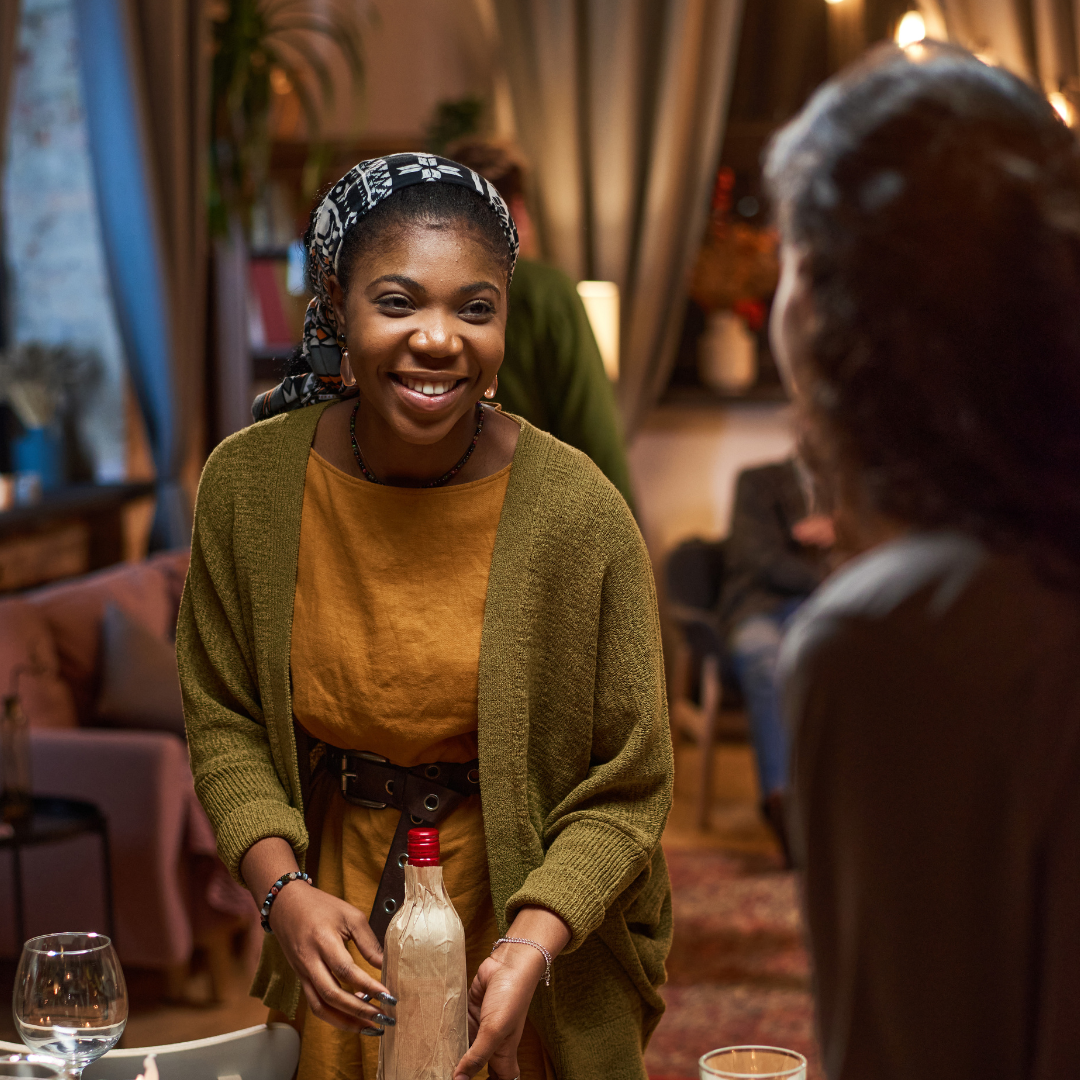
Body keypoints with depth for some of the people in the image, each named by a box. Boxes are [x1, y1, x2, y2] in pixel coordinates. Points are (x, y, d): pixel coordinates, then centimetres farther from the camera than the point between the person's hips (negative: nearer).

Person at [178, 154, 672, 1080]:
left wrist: (533, 945, -28)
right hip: (338, 928, 2)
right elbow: (224, 720, -3)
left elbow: (624, 791, -14)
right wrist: (284, 889, -18)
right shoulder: (249, 482, -13)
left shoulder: (577, 512, -20)